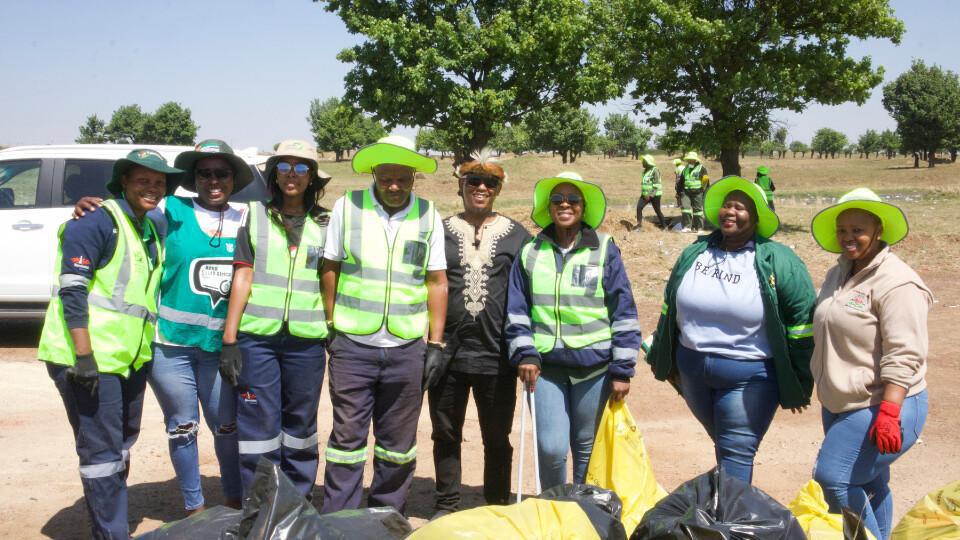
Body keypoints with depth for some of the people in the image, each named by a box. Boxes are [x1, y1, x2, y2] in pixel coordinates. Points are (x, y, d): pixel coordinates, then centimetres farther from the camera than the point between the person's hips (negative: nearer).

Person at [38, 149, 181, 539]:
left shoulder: (150, 232, 15)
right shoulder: (97, 221, -11)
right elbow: (72, 291, -18)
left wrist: (152, 351, 19)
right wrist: (84, 356, -23)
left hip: (129, 357, 9)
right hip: (89, 358, -9)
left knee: (122, 444, 19)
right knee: (101, 450, -4)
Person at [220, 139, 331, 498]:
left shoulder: (325, 223, 9)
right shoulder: (255, 215, 6)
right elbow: (242, 277, 2)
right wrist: (229, 338, -3)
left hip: (306, 337, 1)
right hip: (257, 335, -1)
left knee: (300, 423, 11)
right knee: (258, 423, 1)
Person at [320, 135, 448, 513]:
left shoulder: (428, 215, 4)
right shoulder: (347, 206, 1)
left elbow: (437, 281, 5)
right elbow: (330, 269, 6)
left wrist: (435, 344, 1)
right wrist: (330, 326, 2)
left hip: (407, 348, 2)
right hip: (353, 344, -1)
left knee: (398, 443, 10)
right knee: (347, 437, 3)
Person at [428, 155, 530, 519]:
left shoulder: (516, 235, 4)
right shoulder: (441, 231, 5)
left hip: (496, 354, -1)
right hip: (448, 351, 1)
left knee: (497, 438, 10)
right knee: (446, 434, 11)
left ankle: (497, 509, 25)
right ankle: (446, 507, 26)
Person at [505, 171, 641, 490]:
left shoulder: (604, 251, 1)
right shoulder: (530, 252, 6)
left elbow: (624, 313, 1)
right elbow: (517, 311, 9)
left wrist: (622, 369, -3)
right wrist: (524, 354, -4)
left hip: (593, 366, -1)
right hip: (546, 366, 1)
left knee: (587, 448, 9)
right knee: (551, 448, -5)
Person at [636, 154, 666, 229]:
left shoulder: (655, 171, -15)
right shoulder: (645, 171, 12)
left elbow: (656, 185, -20)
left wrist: (650, 195, -25)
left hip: (654, 195, -7)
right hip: (645, 194, 7)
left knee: (657, 210, 2)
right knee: (639, 207, -9)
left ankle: (664, 226, 16)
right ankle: (639, 224, -4)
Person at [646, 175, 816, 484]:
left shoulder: (779, 262, -9)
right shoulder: (694, 253, 5)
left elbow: (801, 324, -7)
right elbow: (670, 307, 15)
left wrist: (798, 384, -6)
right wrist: (662, 358, 19)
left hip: (749, 377, -5)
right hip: (692, 371, 5)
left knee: (735, 454, -2)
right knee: (726, 446, 20)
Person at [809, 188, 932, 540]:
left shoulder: (896, 282, -16)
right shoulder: (839, 275, 11)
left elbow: (903, 356, -23)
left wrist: (888, 414, -28)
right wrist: (826, 391, 23)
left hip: (880, 407, -8)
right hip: (840, 405, 8)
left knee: (833, 478, -12)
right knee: (868, 485, 17)